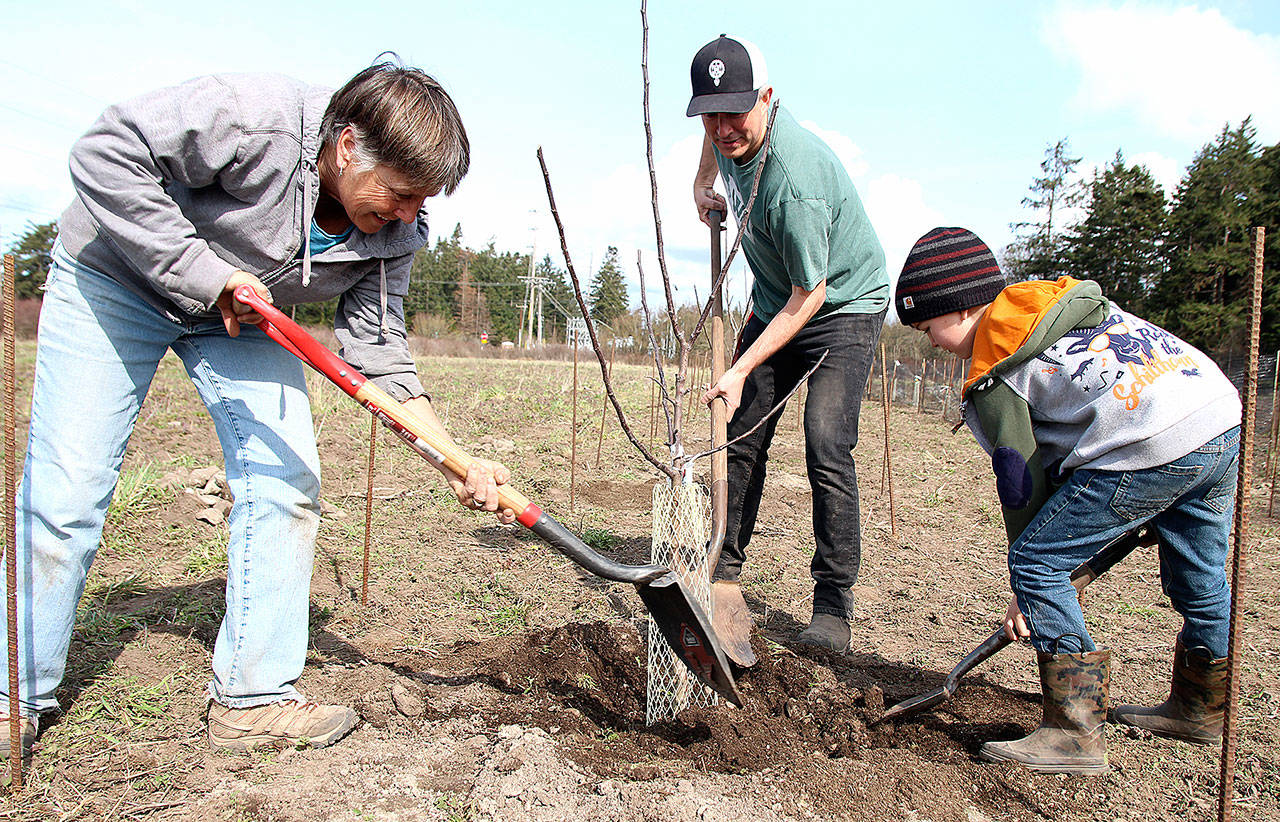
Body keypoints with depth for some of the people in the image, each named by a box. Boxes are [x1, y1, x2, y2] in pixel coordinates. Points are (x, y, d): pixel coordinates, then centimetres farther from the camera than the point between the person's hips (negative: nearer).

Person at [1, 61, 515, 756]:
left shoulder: (393, 234, -16)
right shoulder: (251, 121, -34)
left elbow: (378, 356, -13)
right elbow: (105, 154, -29)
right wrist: (203, 273, -34)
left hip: (243, 311, 5)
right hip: (117, 273, -4)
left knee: (287, 483, -8)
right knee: (66, 487, -6)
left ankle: (252, 698, 2)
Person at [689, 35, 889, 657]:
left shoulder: (796, 180, -34)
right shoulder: (729, 134, -9)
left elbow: (809, 297, -27)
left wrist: (741, 370, -27)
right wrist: (702, 183, 5)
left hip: (844, 307, -7)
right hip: (775, 303, 8)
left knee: (827, 447, -20)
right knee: (741, 438, 3)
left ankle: (833, 603, -9)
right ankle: (725, 573, 15)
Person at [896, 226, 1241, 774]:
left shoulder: (992, 374, 1)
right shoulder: (1075, 300, 24)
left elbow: (1022, 481, 2)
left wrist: (1025, 591, 12)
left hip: (1152, 447, -10)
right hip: (1224, 414, 10)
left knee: (1035, 563, -1)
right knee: (1200, 579, 25)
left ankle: (1076, 732, 1)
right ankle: (1200, 707, 46)